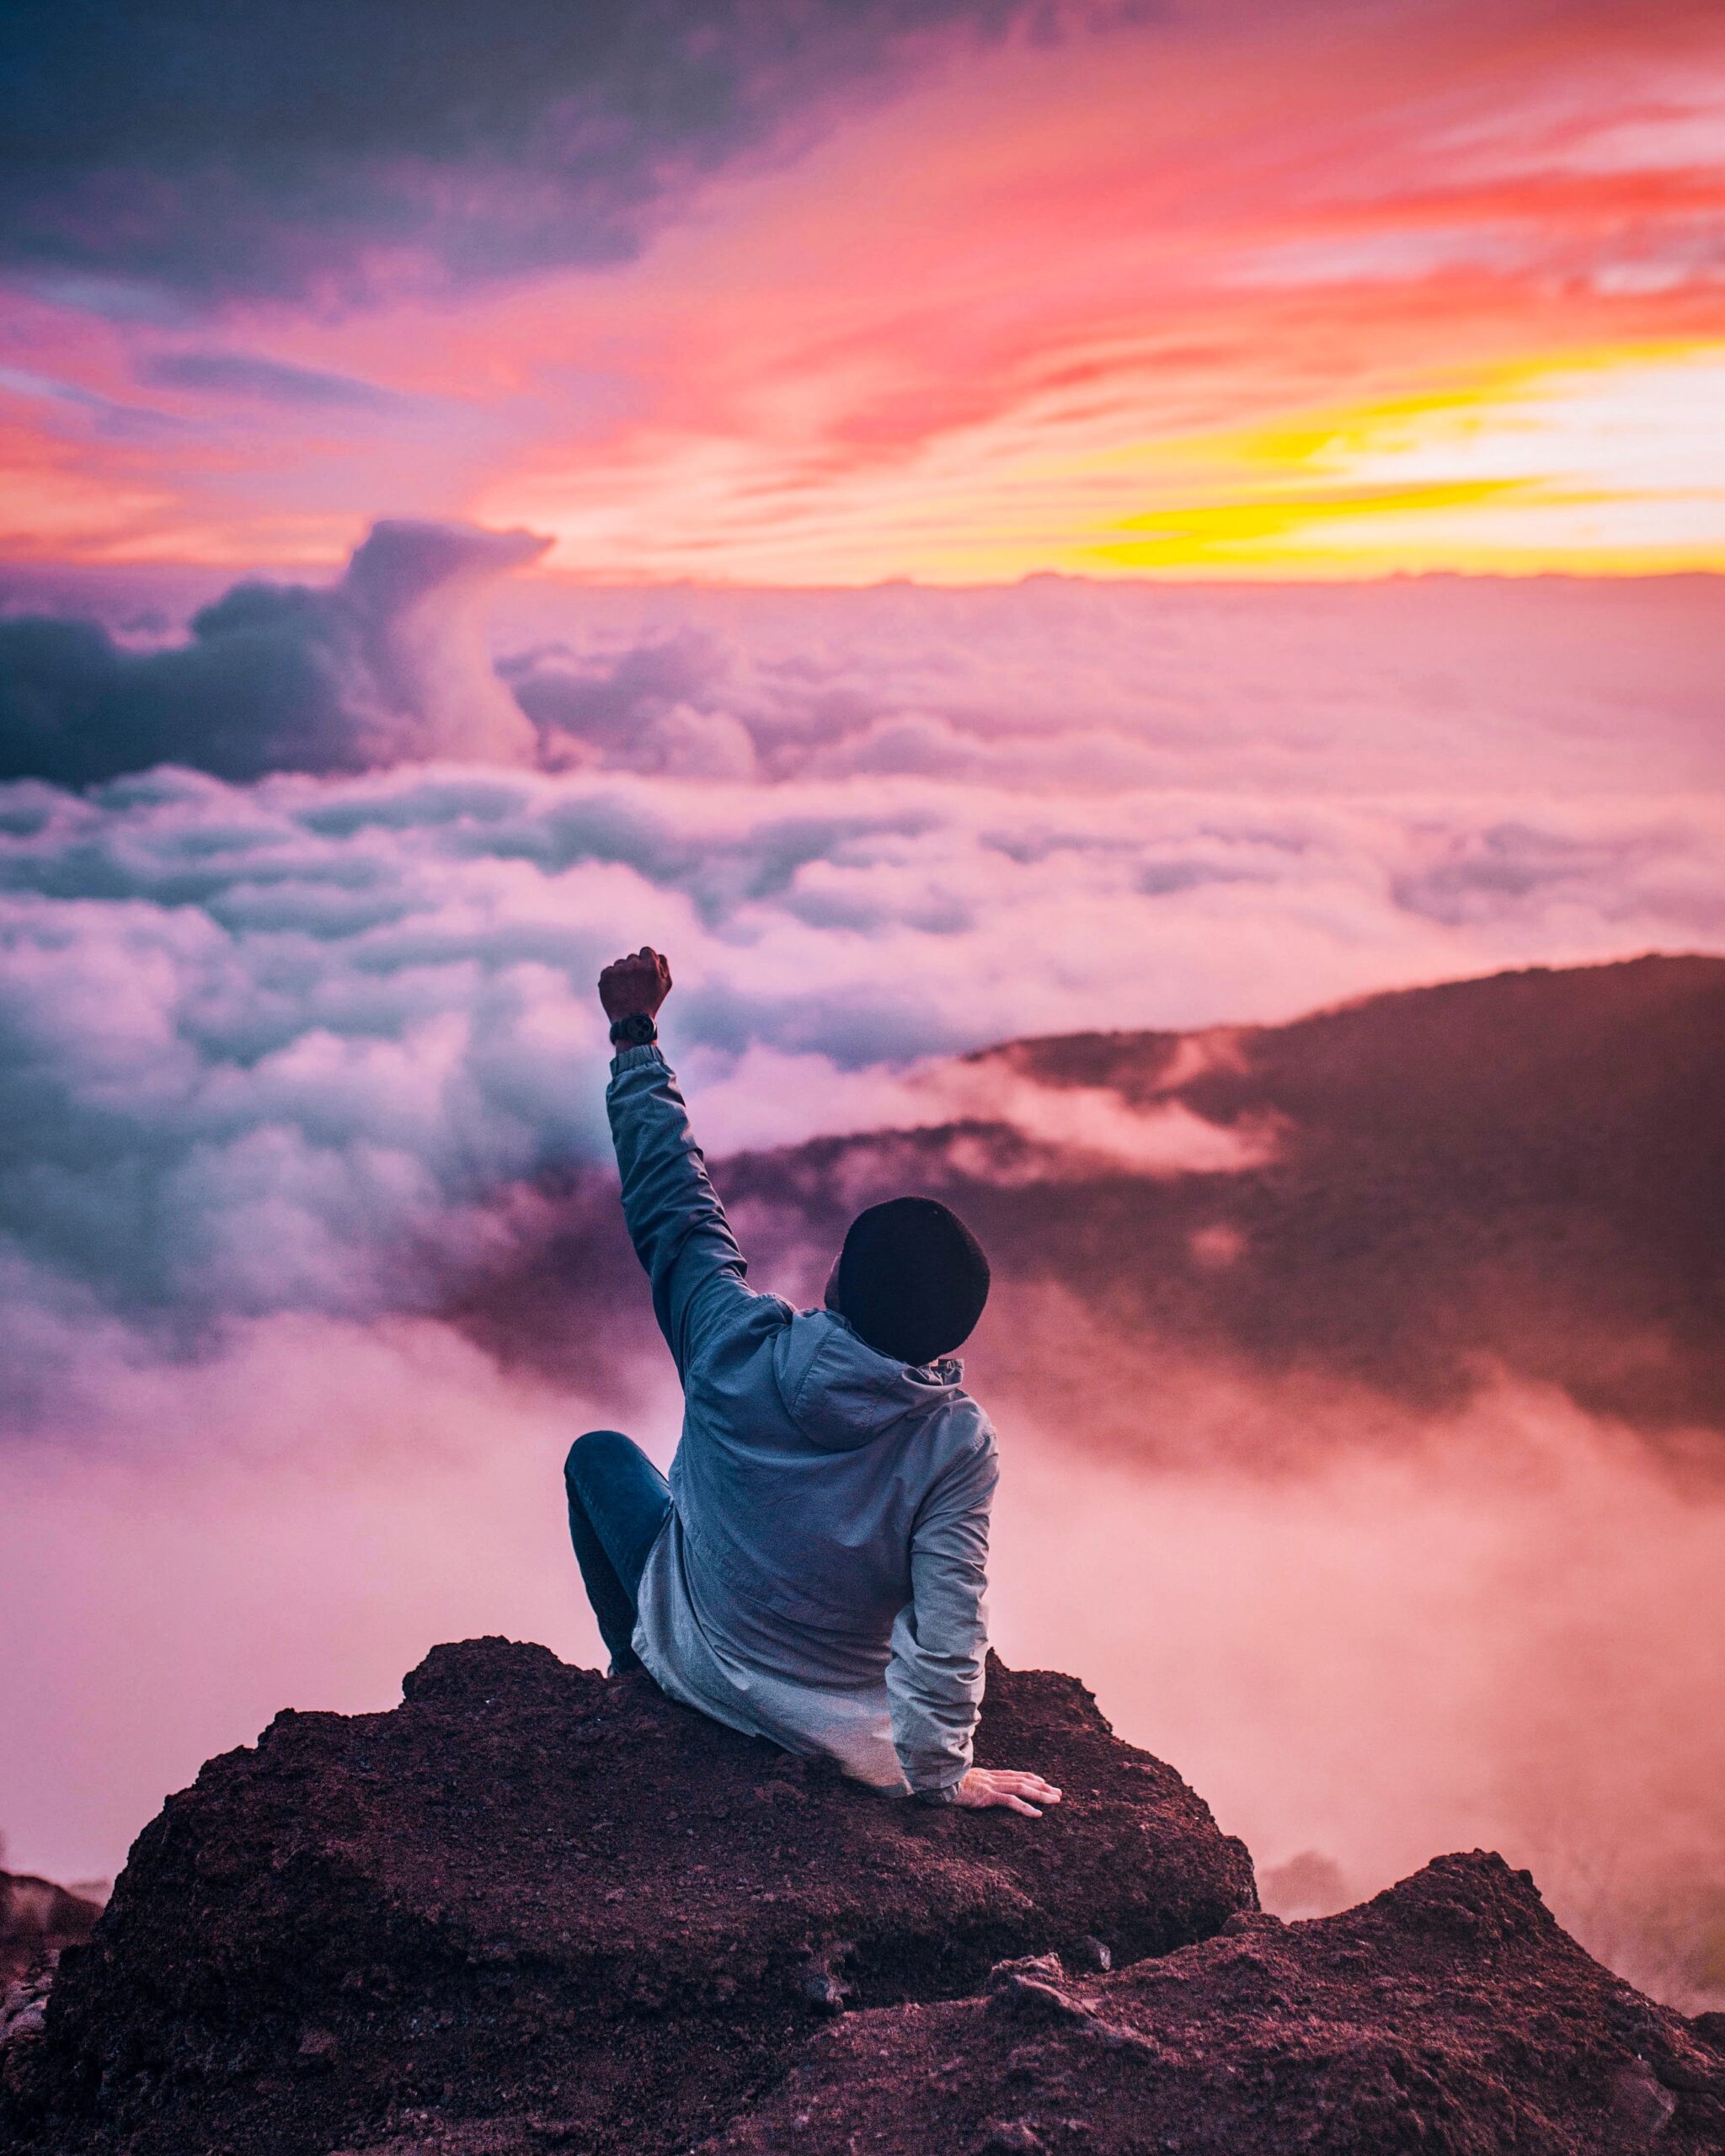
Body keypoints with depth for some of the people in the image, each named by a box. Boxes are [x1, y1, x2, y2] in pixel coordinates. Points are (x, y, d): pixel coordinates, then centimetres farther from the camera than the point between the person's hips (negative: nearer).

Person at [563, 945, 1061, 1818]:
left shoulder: (739, 1347, -26)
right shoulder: (957, 1443, -28)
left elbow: (670, 1199, -13)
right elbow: (948, 1632, -26)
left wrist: (635, 1037, -5)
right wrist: (939, 1772, -10)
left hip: (696, 1666, 0)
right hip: (846, 1736, 0)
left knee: (599, 1452, 23)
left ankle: (638, 1672, 39)